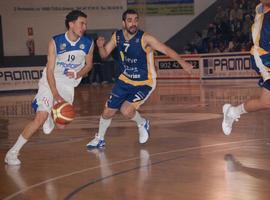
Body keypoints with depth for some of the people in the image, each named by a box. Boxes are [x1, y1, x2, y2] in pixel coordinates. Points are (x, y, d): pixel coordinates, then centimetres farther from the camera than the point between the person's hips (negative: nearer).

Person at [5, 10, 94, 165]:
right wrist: (56, 96, -25)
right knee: (40, 119, -17)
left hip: (68, 85, 4)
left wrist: (77, 74, -14)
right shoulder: (56, 42, -18)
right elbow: (50, 71, -18)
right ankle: (12, 152, -9)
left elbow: (89, 65, 8)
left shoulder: (88, 43, -9)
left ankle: (48, 113, 36)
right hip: (50, 82, -4)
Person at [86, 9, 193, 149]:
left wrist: (182, 62, -45)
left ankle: (143, 124, 12)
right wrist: (100, 46, -20)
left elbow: (166, 49, -30)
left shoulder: (145, 38, -24)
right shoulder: (117, 36, -9)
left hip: (144, 83, -5)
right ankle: (99, 139, 35)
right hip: (125, 80, 5)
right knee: (108, 112, 8)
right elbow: (104, 55, 2)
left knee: (126, 111, -22)